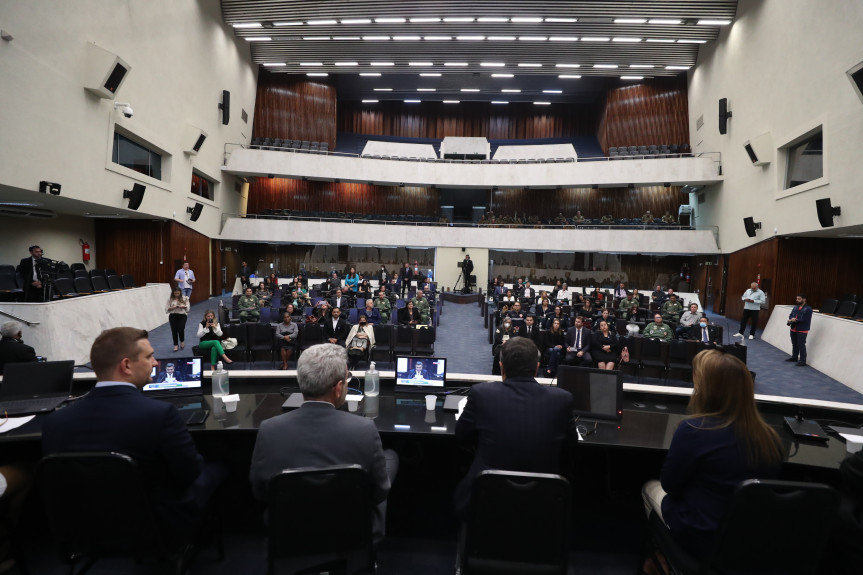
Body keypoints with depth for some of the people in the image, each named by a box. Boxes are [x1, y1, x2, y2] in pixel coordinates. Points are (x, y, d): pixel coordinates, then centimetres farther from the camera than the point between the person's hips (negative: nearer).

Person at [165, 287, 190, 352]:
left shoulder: (184, 298, 2)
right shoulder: (170, 299, 3)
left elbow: (187, 308, 1)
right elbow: (166, 309, 0)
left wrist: (183, 306, -18)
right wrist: (173, 307, -16)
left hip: (182, 315, -1)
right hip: (172, 316, 1)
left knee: (181, 329, -13)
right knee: (174, 330, -3)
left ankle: (182, 341, 18)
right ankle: (176, 345, 11)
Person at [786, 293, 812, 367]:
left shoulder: (808, 309, -11)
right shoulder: (795, 307, 11)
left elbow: (806, 320, -18)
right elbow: (791, 315, 10)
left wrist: (796, 320, -22)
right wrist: (790, 319, -11)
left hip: (802, 331, -7)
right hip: (793, 329, 7)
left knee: (801, 345, -5)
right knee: (794, 344, 19)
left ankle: (802, 361, 1)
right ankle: (794, 357, 33)